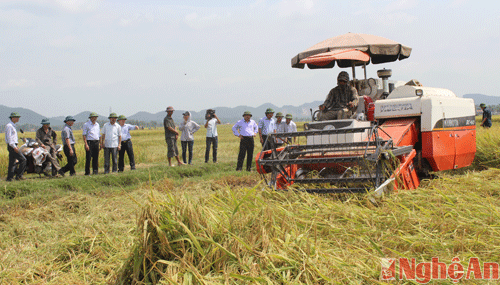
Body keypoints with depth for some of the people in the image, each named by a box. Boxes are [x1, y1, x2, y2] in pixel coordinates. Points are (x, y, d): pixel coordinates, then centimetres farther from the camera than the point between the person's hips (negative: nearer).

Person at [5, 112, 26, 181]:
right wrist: (14, 147, -22)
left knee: (12, 162, 9)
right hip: (12, 146, -10)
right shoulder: (9, 126, -12)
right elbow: (9, 137, -18)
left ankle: (9, 177, 9)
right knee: (23, 159, -11)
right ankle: (19, 175, -9)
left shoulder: (12, 125, 19)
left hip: (13, 146, 10)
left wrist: (16, 146, 22)